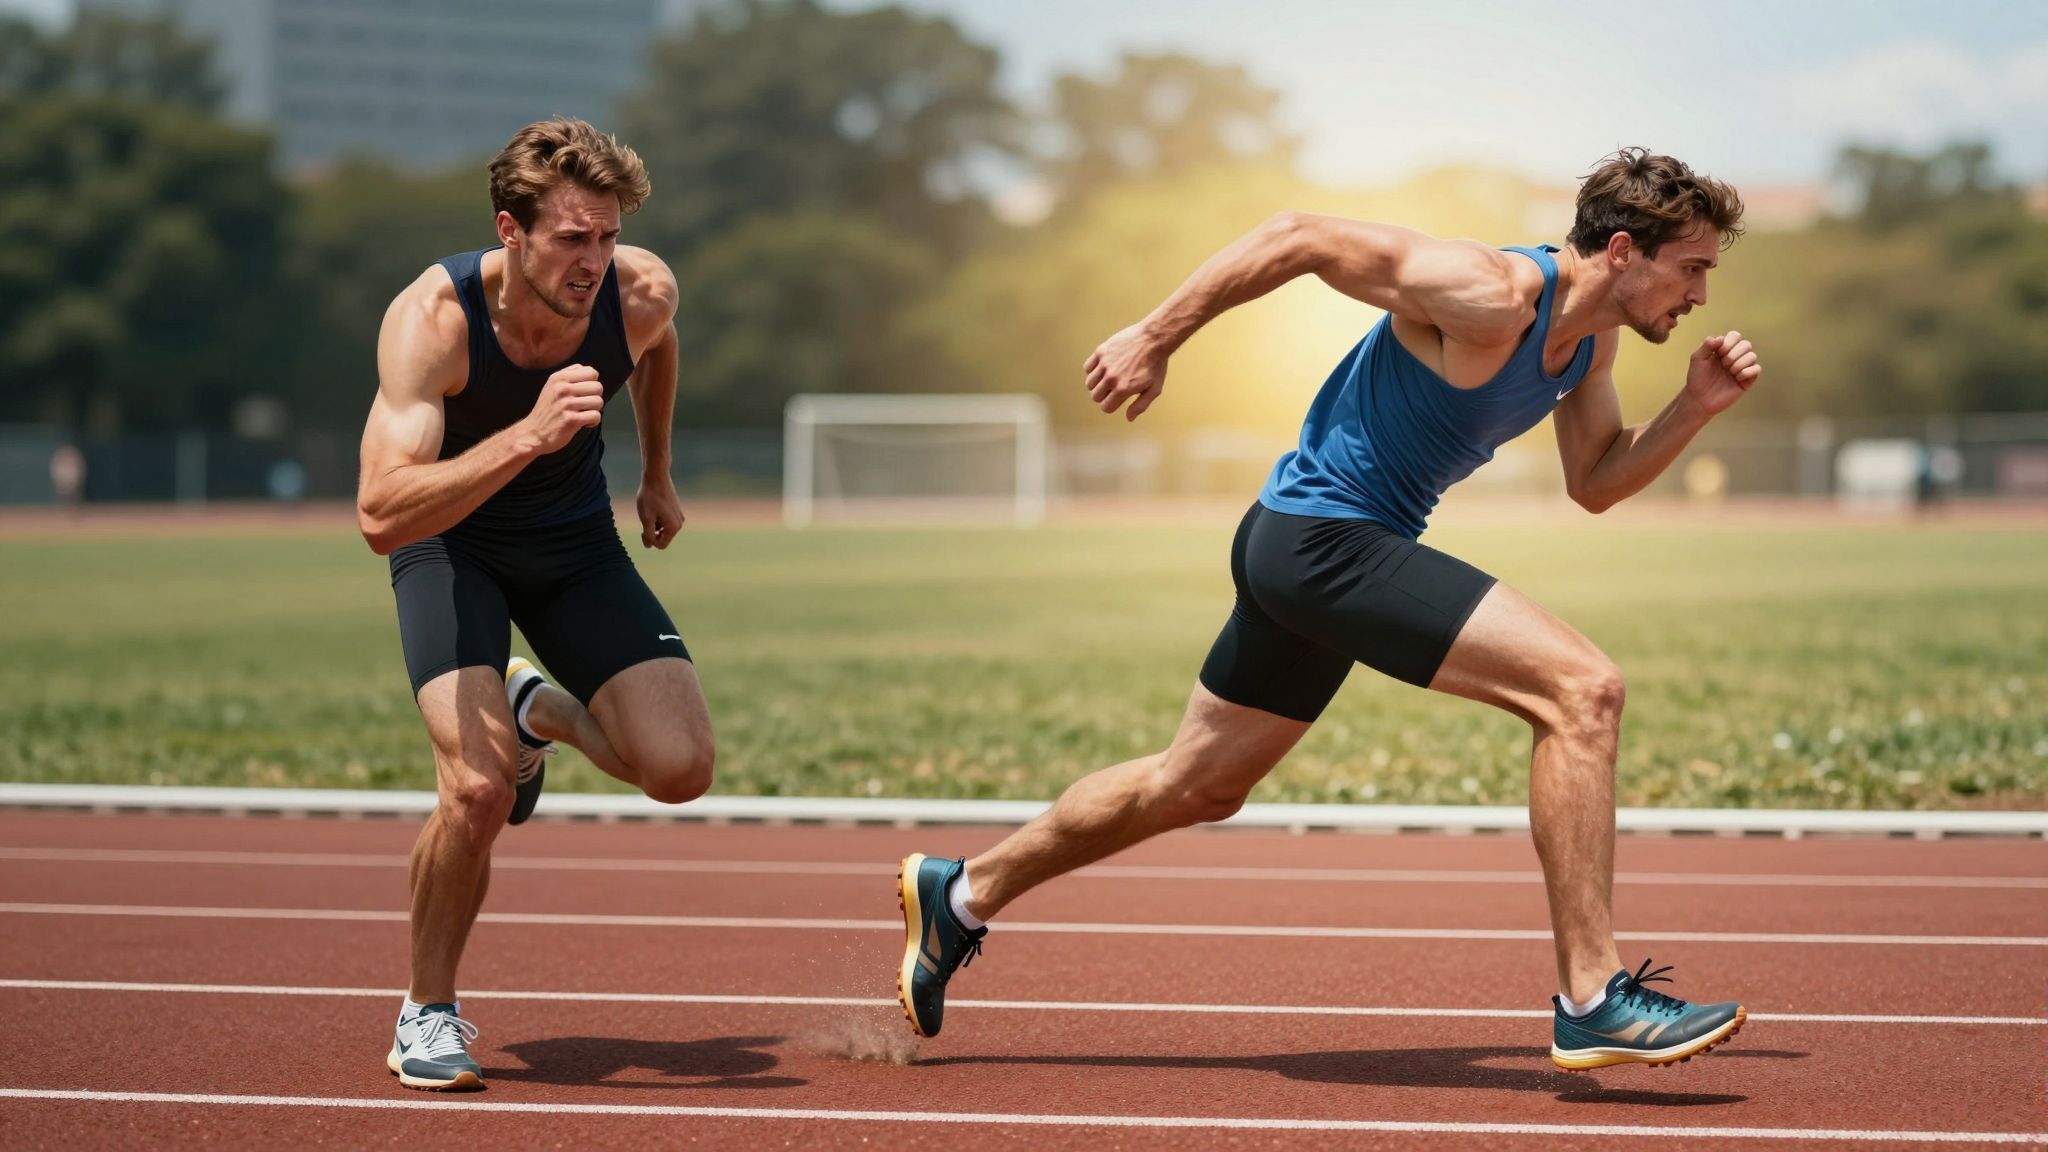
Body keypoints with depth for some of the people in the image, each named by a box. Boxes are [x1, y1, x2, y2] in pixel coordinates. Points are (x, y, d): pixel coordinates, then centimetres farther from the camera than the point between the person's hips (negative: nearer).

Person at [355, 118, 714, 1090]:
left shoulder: (640, 292, -20)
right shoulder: (432, 318, -32)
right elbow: (381, 516, -41)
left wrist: (656, 474, 20)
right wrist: (528, 435, -49)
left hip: (575, 544, 4)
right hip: (449, 543, -4)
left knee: (678, 769, -13)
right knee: (479, 787, -26)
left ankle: (540, 710, 21)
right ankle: (427, 1012, -1)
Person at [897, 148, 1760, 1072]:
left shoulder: (1592, 335, 5)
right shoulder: (1489, 295, -22)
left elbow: (1594, 483, 16)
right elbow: (1302, 237, -19)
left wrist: (1695, 408, 1)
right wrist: (1156, 337, -15)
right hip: (1324, 537, -10)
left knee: (1197, 787, 21)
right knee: (1583, 690, -20)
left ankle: (960, 893, 37)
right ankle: (1592, 1001, -17)